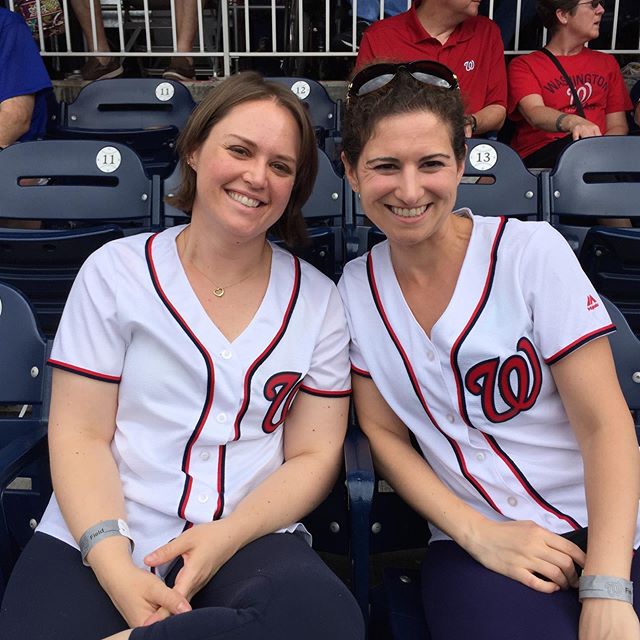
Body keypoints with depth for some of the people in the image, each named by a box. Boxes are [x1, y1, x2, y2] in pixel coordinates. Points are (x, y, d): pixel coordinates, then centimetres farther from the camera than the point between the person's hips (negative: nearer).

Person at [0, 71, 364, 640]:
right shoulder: (116, 270, 4)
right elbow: (79, 435, 0)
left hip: (249, 540, 2)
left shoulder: (316, 299, 6)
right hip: (95, 544, -1)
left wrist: (225, 537, -12)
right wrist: (115, 567, -15)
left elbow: (314, 456, 4)